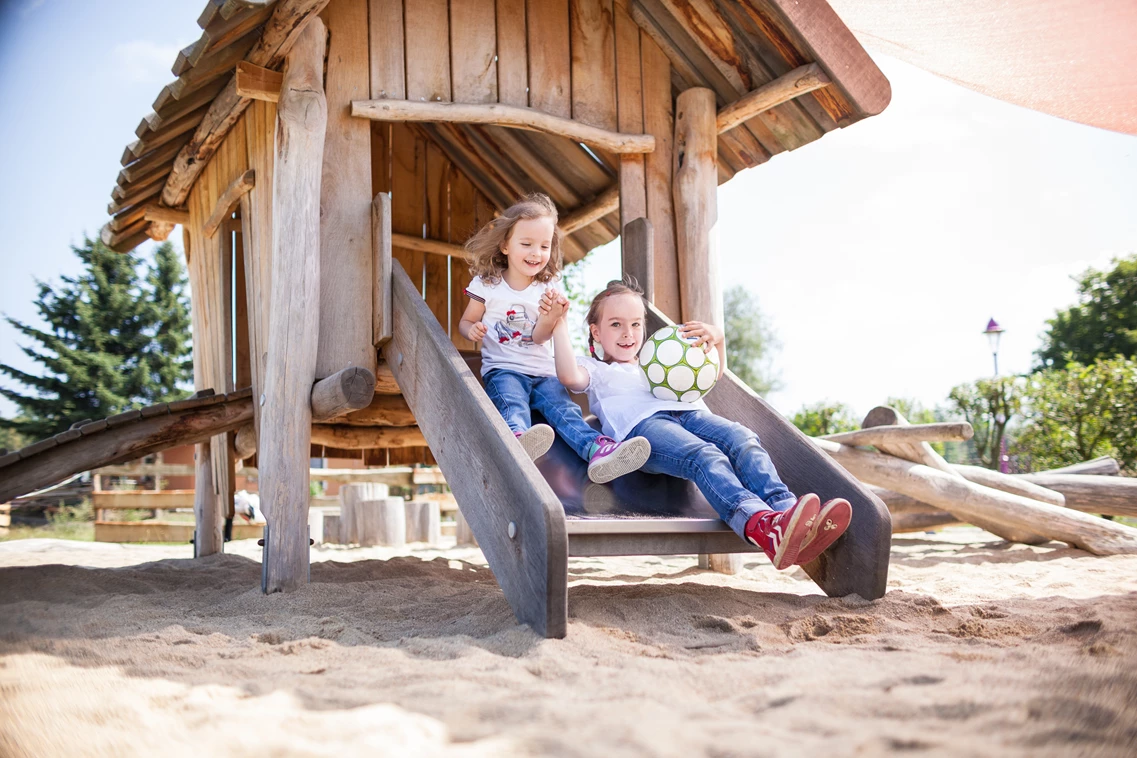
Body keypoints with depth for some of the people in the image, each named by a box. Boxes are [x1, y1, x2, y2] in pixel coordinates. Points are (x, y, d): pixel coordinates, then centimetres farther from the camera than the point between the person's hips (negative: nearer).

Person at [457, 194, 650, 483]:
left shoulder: (549, 288, 9)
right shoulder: (487, 284, 5)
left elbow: (539, 337, 0)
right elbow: (466, 321, 11)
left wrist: (552, 315, -22)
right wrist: (472, 330, -14)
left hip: (542, 371, 3)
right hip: (502, 369, -3)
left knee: (563, 407, -25)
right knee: (512, 405, -35)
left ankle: (597, 450, -51)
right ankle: (519, 440, -69)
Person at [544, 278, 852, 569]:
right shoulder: (595, 370, 31)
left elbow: (712, 374, 41)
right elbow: (569, 374, 6)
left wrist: (717, 338, 21)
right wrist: (559, 321, 3)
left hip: (689, 412, 6)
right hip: (643, 424, -6)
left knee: (743, 440, -30)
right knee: (705, 456, -38)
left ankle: (785, 509, -54)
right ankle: (762, 526, -64)